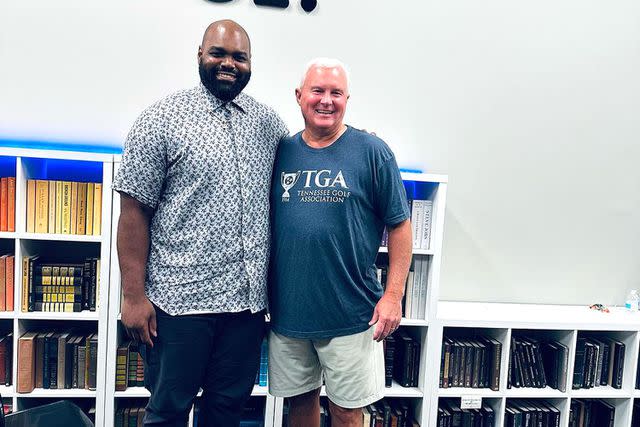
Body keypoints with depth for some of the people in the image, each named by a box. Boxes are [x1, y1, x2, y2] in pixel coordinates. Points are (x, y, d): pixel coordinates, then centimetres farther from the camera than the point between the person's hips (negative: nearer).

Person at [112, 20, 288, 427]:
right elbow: (135, 211, -7)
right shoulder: (163, 119, -5)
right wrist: (134, 296, -9)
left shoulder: (269, 122, 8)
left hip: (248, 299, 4)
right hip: (180, 299, -3)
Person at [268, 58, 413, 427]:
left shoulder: (372, 152, -6)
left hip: (350, 314, -3)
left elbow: (399, 226, -4)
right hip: (287, 310, 3)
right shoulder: (283, 151, 4)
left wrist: (393, 296, -9)